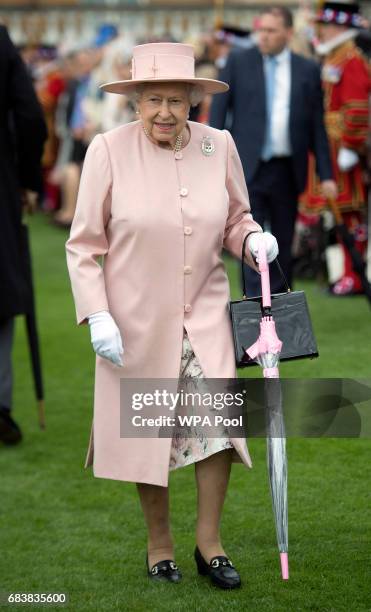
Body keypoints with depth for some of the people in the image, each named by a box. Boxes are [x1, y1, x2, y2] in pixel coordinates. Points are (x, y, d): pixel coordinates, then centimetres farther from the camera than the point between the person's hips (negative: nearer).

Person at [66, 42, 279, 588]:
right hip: (136, 319, -2)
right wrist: (98, 316, -12)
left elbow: (235, 220, 14)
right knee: (147, 431, 7)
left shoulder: (219, 146, -1)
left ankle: (209, 541, 6)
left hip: (203, 313, 2)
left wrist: (253, 239, -9)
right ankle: (159, 543, 27)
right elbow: (84, 244, -4)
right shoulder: (109, 150, -9)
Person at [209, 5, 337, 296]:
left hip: (287, 172, 2)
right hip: (248, 168, -2)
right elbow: (218, 110, 2)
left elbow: (317, 127, 7)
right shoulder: (238, 62, 3)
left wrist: (326, 174, 2)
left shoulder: (308, 70, 6)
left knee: (283, 244, 10)